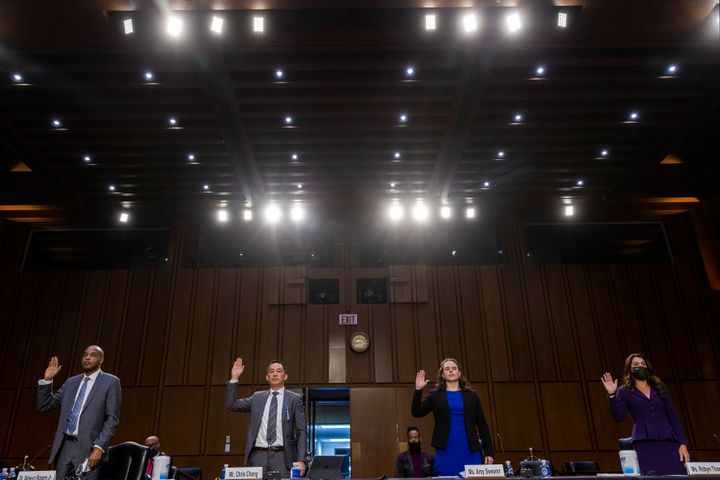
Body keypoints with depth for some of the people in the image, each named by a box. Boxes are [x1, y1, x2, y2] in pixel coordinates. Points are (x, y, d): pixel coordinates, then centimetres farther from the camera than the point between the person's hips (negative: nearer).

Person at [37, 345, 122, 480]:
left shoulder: (110, 382, -1)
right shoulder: (71, 382, 17)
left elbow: (112, 419, -6)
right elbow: (45, 406, 16)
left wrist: (99, 447, -15)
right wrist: (47, 380, 5)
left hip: (88, 448, -5)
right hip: (65, 446, 5)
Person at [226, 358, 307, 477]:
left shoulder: (294, 399, 4)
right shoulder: (257, 397, 14)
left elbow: (301, 432, 1)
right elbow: (232, 405, 8)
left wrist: (301, 460, -9)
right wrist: (234, 378, 0)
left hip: (282, 456, -2)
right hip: (258, 455, 2)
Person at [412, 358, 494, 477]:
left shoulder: (471, 395, 9)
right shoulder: (436, 395, 8)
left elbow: (482, 425, 8)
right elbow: (416, 412, -2)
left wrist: (488, 451, 1)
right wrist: (418, 390, -14)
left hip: (471, 451, 1)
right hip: (446, 451, -1)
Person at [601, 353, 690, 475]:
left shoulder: (660, 388, 17)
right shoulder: (625, 391, 8)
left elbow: (673, 418, 14)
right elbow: (618, 417, -6)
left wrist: (682, 443, 5)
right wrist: (612, 395, -17)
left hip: (668, 442, 3)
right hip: (644, 444, -3)